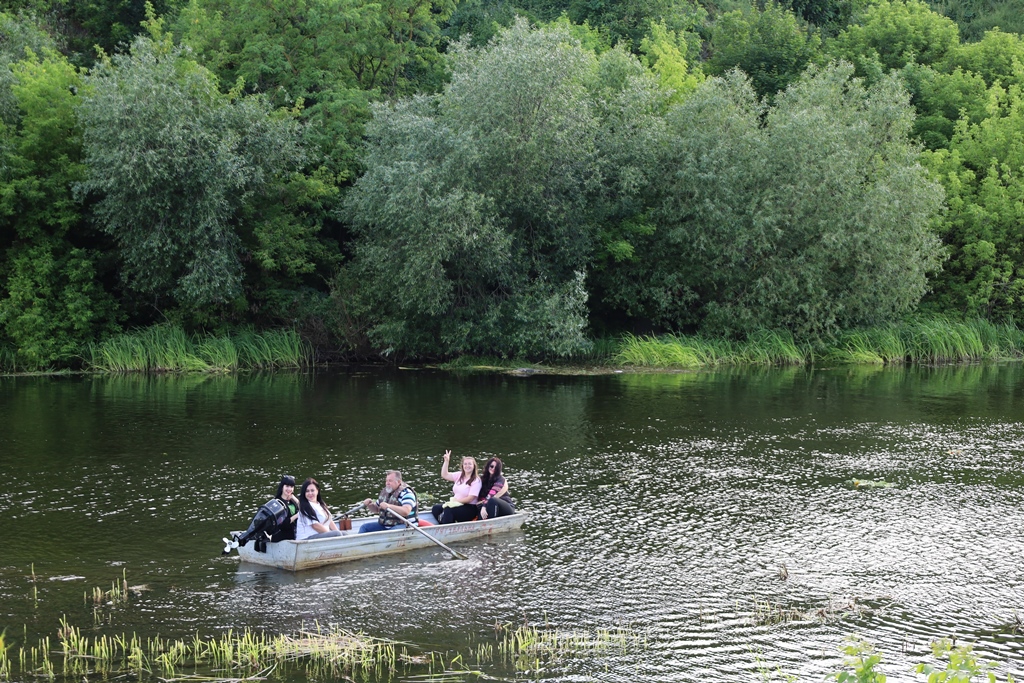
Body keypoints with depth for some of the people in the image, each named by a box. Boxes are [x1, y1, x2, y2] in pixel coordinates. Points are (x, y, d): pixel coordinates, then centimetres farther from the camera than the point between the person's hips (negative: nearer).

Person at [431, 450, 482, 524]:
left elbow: (470, 499, -15)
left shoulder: (476, 481, -9)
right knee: (436, 508, -12)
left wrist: (455, 501, -12)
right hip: (455, 504, 7)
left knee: (448, 510, -32)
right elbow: (444, 475, 6)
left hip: (469, 509, -7)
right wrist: (446, 461, -1)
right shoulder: (459, 475, 11)